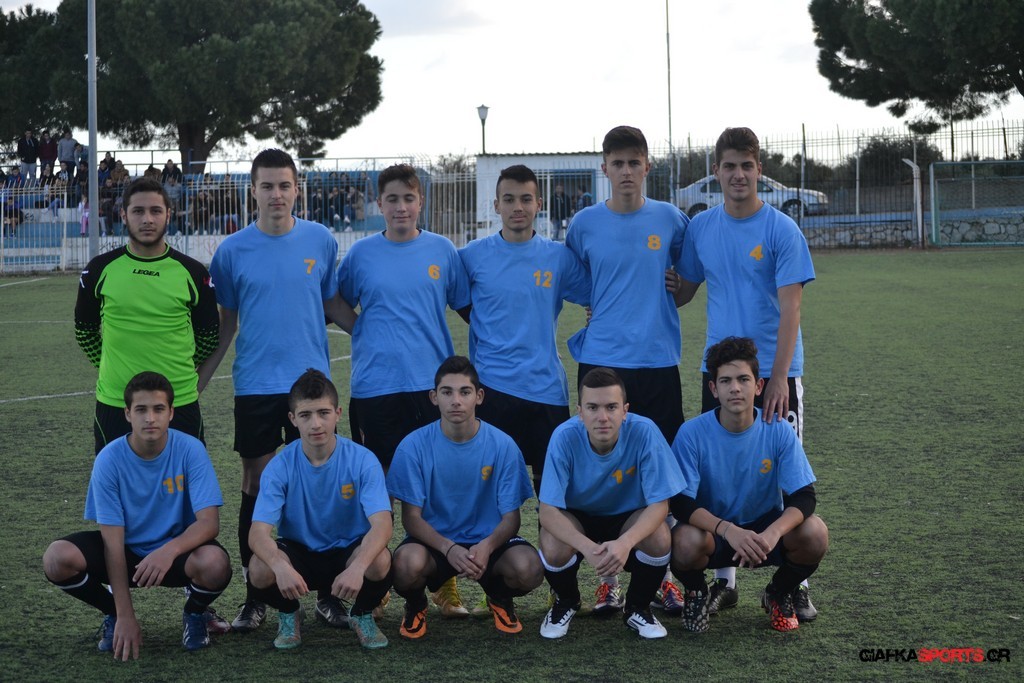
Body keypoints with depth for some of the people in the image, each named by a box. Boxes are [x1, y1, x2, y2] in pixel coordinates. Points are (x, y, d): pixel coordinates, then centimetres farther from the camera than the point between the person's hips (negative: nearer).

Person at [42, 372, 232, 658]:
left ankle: (194, 612, 3)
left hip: (177, 550, -1)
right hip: (127, 551, 1)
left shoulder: (190, 450, -18)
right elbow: (113, 539, -16)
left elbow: (209, 522, -22)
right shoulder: (109, 459, -16)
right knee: (57, 559, -26)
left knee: (215, 564, -36)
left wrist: (170, 550, -44)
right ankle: (113, 613, 5)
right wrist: (125, 616, -21)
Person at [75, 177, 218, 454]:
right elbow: (84, 328, 14)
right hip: (114, 403, 0)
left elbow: (208, 334, 11)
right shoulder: (102, 269, 0)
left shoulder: (192, 272, -1)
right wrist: (112, 366, 11)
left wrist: (181, 370, 10)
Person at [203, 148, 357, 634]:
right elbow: (225, 322, 8)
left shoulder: (320, 241, 2)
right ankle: (254, 597, 13)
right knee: (257, 486, 5)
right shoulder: (233, 250, 0)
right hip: (255, 387, 0)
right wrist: (196, 381, 5)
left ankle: (327, 590, 13)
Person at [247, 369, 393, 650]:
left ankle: (363, 615, 2)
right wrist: (281, 566, -47)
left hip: (350, 551, 0)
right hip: (298, 552, 1)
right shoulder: (280, 467, -15)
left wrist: (357, 567, -48)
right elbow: (258, 532, -23)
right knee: (260, 568, -32)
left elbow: (382, 524, -27)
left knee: (380, 561, -35)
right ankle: (289, 615, 5)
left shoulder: (362, 460, -17)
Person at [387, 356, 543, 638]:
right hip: (434, 541, -1)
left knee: (529, 568, -31)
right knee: (408, 563, -36)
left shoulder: (503, 445, -9)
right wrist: (449, 549, -29)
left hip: (487, 540, 1)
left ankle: (500, 597, 9)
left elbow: (511, 516, -7)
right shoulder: (414, 446, -11)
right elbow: (411, 516, -10)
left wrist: (487, 546, -30)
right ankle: (416, 605, 3)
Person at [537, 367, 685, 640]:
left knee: (659, 539, -31)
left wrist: (626, 542, -43)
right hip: (575, 519, 0)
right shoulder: (565, 436, -26)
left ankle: (637, 607, 2)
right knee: (553, 548, -31)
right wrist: (587, 547, -45)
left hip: (628, 518, 0)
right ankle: (566, 602, 7)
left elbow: (659, 504, -23)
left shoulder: (644, 432, -27)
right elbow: (548, 511, -26)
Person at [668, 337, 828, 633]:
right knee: (686, 541, -36)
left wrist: (772, 533, -39)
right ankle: (696, 593, 2)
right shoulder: (692, 433, -17)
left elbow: (803, 497, -17)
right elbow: (681, 503, -21)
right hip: (712, 529, -2)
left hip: (766, 526, 2)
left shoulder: (778, 431, -13)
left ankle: (779, 594, 5)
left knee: (815, 533, -28)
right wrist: (728, 530, -40)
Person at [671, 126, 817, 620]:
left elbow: (789, 307, -12)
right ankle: (724, 581, 18)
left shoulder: (781, 230, -7)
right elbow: (682, 292, 15)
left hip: (774, 372, -4)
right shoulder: (700, 228, 6)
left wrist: (778, 376, -19)